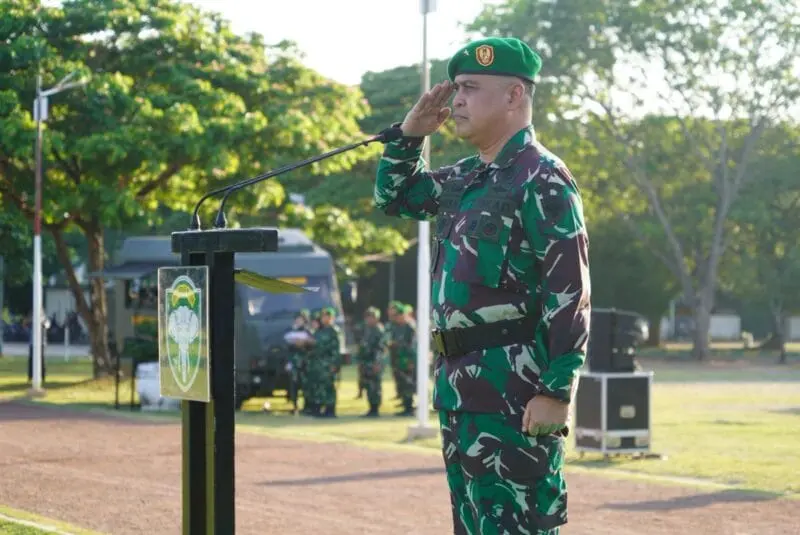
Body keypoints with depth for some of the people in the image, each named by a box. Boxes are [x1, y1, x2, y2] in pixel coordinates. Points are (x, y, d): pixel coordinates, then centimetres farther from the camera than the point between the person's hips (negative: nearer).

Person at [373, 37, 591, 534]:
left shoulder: (542, 179, -12)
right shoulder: (465, 177, 15)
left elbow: (570, 292, -17)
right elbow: (394, 197, 31)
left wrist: (557, 390, -22)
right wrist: (412, 131, 13)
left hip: (514, 388, -9)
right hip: (460, 383, 9)